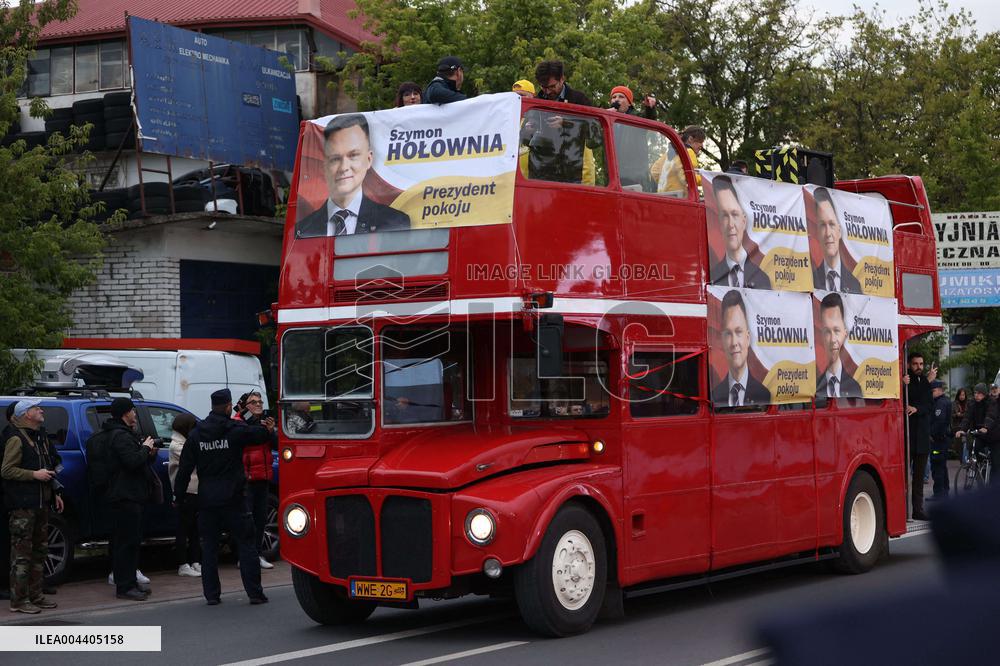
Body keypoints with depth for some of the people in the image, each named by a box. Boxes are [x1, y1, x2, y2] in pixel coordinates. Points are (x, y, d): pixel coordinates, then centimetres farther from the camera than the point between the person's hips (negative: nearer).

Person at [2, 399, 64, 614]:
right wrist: (34, 474, -19)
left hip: (41, 503, 9)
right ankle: (19, 600, -5)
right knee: (22, 553, -7)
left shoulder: (41, 437, 17)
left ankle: (35, 595, 21)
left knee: (39, 551, 13)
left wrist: (55, 493, 20)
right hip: (23, 505, -9)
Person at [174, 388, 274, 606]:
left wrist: (178, 495, 11)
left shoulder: (195, 435, 3)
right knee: (245, 544, 3)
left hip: (207, 500, 3)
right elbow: (259, 435, 8)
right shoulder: (235, 430, -7)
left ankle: (212, 594, 6)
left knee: (209, 547, 8)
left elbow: (185, 469, 4)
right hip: (233, 499, -3)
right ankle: (255, 593, 0)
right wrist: (268, 429, 31)